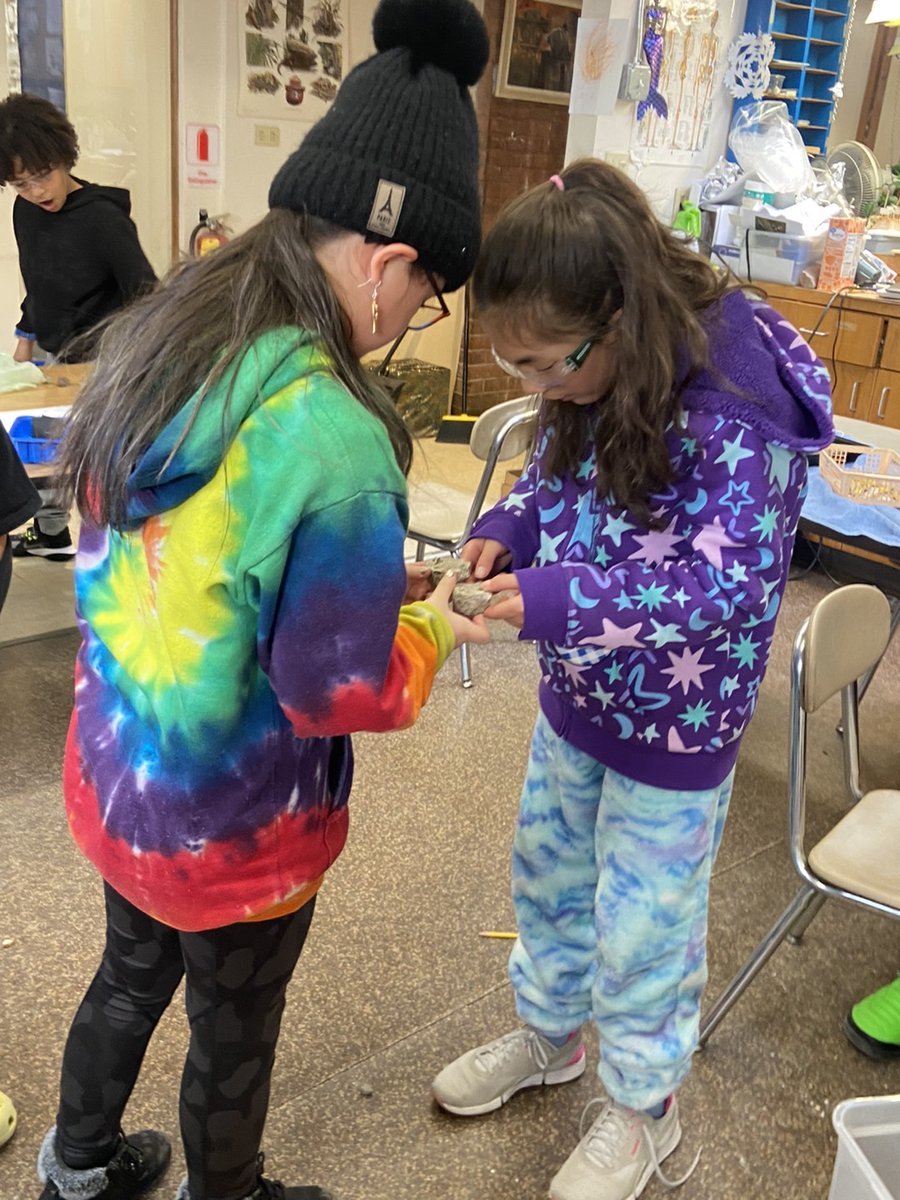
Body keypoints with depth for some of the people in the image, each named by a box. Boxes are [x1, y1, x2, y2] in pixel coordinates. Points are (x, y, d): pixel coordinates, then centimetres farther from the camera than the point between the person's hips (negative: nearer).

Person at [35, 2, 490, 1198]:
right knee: (234, 1035, 21)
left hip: (112, 778, 7)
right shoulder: (333, 439, -32)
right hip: (233, 830, -7)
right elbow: (340, 693, -23)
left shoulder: (153, 346, -7)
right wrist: (432, 627, -5)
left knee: (130, 978, 31)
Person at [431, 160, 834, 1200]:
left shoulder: (733, 413, -29)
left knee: (640, 927, 12)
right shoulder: (595, 377, -7)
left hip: (674, 724, -7)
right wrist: (506, 531, -12)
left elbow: (727, 585, -29)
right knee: (547, 874, 23)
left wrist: (554, 603, -35)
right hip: (576, 695, 7)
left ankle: (641, 1109, 41)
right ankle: (549, 1034, 52)